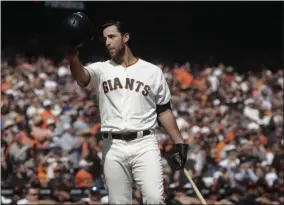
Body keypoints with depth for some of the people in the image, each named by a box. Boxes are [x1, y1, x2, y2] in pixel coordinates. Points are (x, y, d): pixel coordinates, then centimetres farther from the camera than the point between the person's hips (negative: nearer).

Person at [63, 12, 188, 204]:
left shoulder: (152, 72, 8)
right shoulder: (101, 69, 8)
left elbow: (164, 110, 12)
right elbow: (81, 77, -16)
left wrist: (179, 143, 5)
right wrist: (73, 55, -37)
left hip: (145, 144, -1)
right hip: (113, 147, 1)